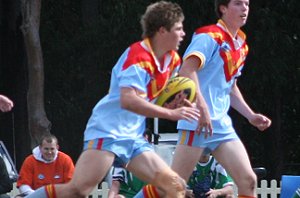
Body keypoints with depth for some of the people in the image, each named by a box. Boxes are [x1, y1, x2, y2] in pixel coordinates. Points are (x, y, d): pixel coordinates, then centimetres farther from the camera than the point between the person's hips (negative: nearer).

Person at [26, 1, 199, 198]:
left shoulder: (173, 60, 10)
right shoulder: (138, 56, -16)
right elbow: (128, 100, -29)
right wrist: (171, 113, -27)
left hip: (134, 138, 9)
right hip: (108, 132, -9)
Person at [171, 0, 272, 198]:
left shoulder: (242, 46, 16)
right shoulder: (210, 36, -8)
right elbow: (187, 70, -23)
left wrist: (251, 116, 19)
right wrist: (202, 107, -32)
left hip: (222, 124, 8)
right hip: (198, 122, -8)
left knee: (248, 180, -1)